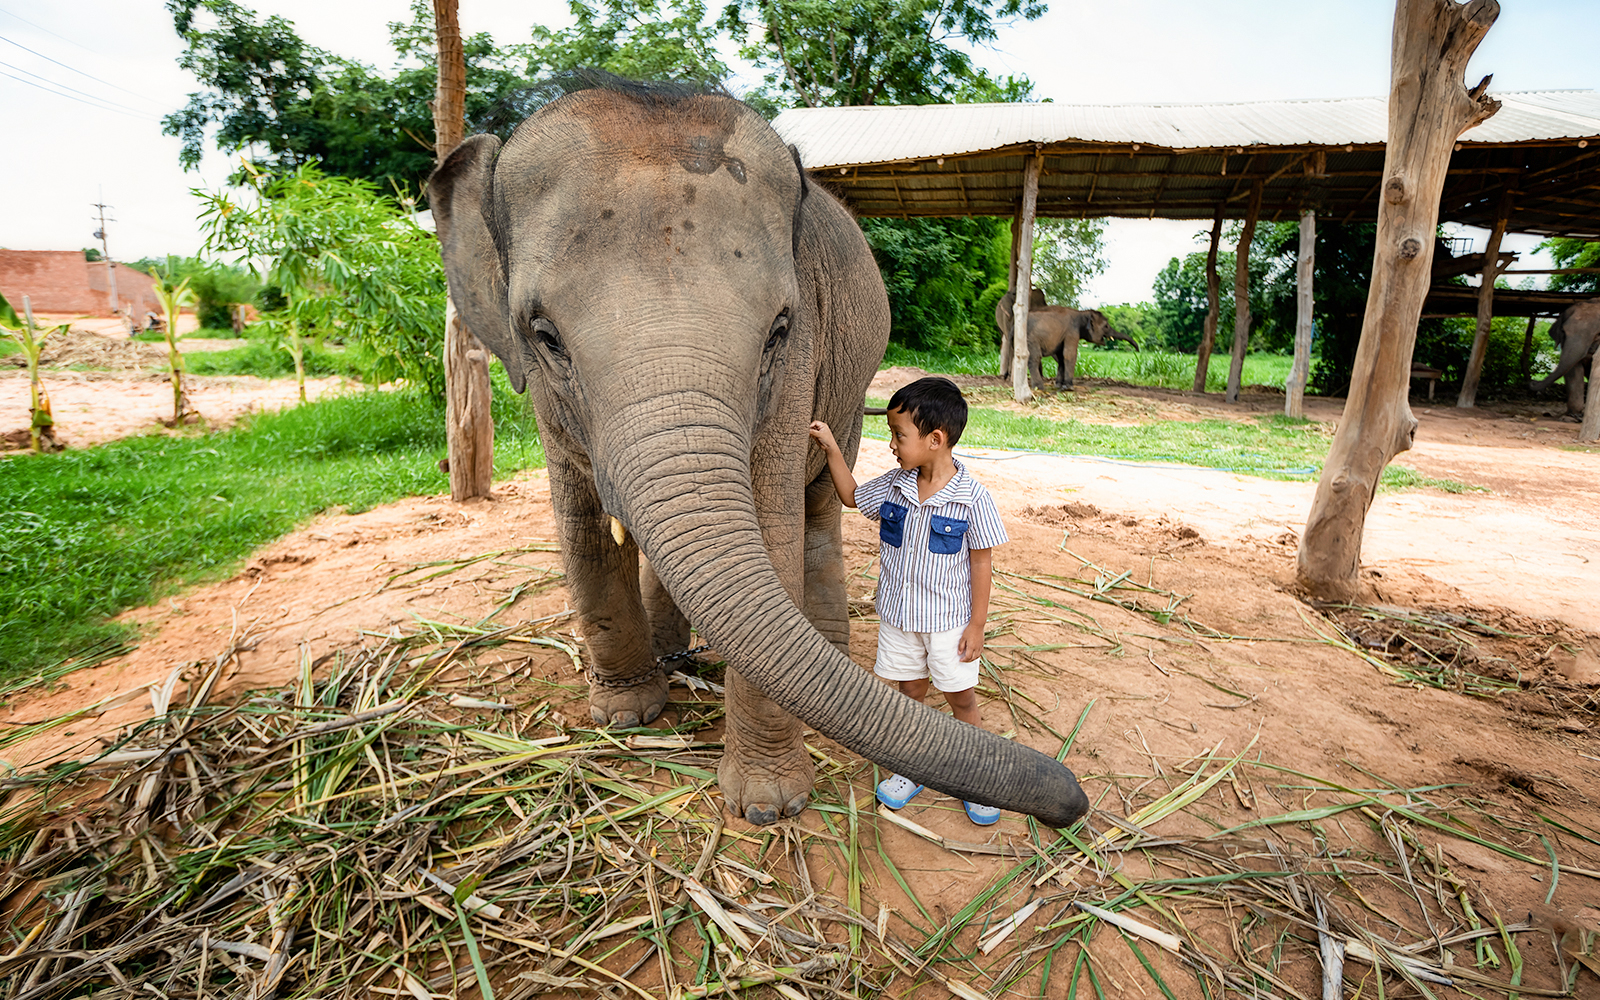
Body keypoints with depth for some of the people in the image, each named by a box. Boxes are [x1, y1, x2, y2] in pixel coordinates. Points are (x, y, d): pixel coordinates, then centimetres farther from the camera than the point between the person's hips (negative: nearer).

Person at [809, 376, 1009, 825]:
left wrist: (977, 625, -9)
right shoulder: (894, 485, -5)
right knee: (910, 691, 17)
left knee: (962, 699, 11)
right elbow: (851, 496, 14)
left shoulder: (972, 497, -18)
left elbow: (982, 563, -12)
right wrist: (831, 448, 4)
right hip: (898, 615, 4)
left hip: (949, 619, -4)